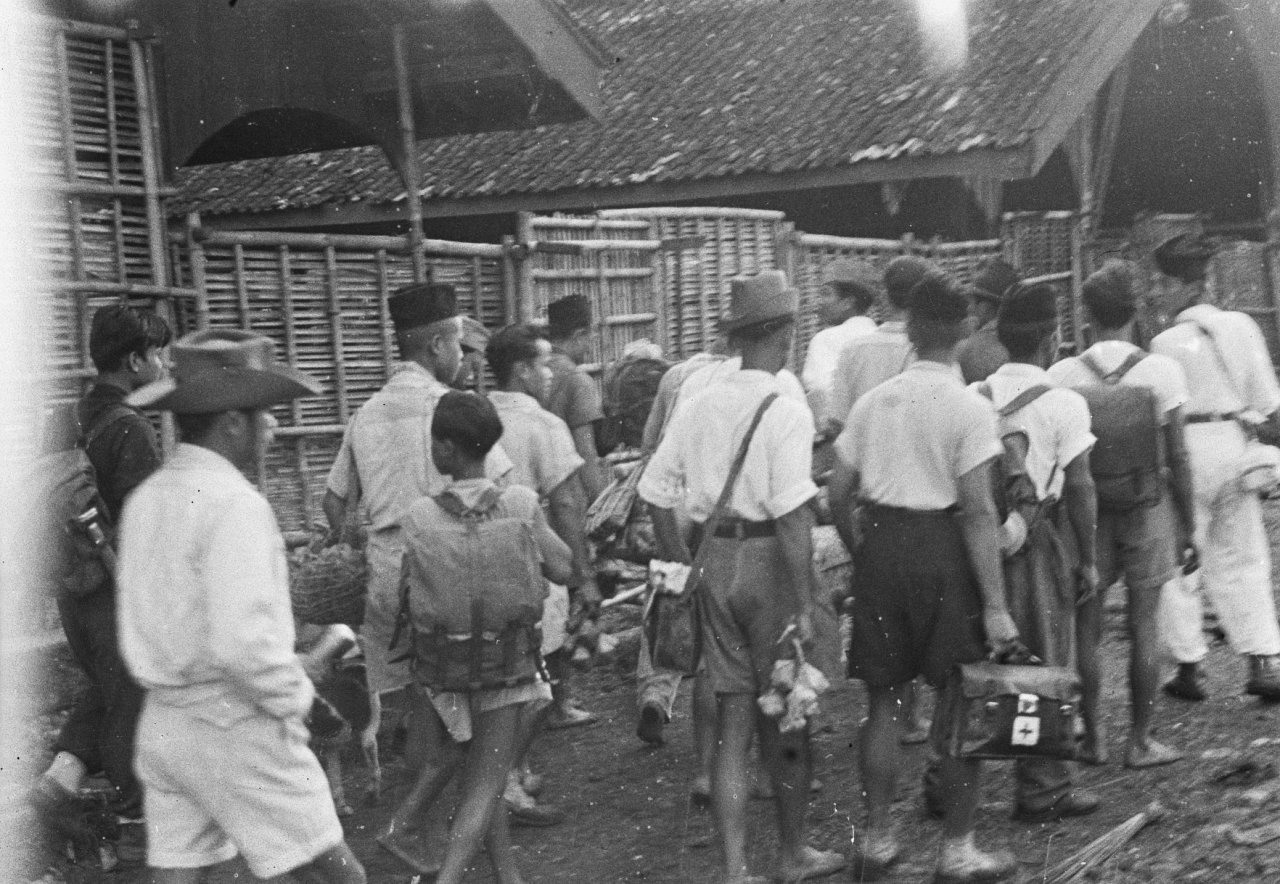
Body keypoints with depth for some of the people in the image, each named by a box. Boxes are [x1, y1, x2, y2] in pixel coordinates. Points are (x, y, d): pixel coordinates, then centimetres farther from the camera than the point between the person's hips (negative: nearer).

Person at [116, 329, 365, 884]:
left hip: (163, 723, 8)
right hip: (234, 726, -8)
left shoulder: (145, 499, 7)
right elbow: (240, 642, -26)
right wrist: (295, 696, -10)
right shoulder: (234, 505, -19)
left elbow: (155, 619, 12)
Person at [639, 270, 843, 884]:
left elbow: (655, 489, 7)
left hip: (715, 562, 5)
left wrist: (683, 566, 16)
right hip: (768, 562, -5)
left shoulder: (699, 405, 4)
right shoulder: (786, 411, -14)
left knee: (733, 718, 11)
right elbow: (791, 513, -21)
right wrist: (805, 604, -19)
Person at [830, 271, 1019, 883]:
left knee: (885, 698, 14)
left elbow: (838, 495, 6)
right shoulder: (969, 407, -9)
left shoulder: (874, 400, 5)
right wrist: (995, 605, -12)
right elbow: (978, 512, -14)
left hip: (880, 545, 5)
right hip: (941, 552, -4)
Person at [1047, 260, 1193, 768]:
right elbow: (1176, 456, -5)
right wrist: (1188, 521, 5)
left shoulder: (1063, 375, -6)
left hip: (1085, 508, 1)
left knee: (1085, 625, 11)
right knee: (1144, 626, 7)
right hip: (1148, 505, -1)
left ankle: (1093, 738, 18)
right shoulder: (1161, 371, -8)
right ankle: (1140, 743, 15)